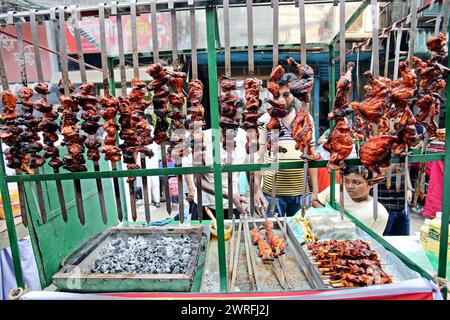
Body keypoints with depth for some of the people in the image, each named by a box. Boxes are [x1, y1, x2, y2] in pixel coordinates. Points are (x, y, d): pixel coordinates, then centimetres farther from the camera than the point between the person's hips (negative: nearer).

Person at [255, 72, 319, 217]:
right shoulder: (264, 120, -3)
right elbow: (259, 156, -2)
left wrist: (315, 190, 7)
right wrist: (257, 189, -8)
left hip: (301, 191, 2)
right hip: (272, 191, -2)